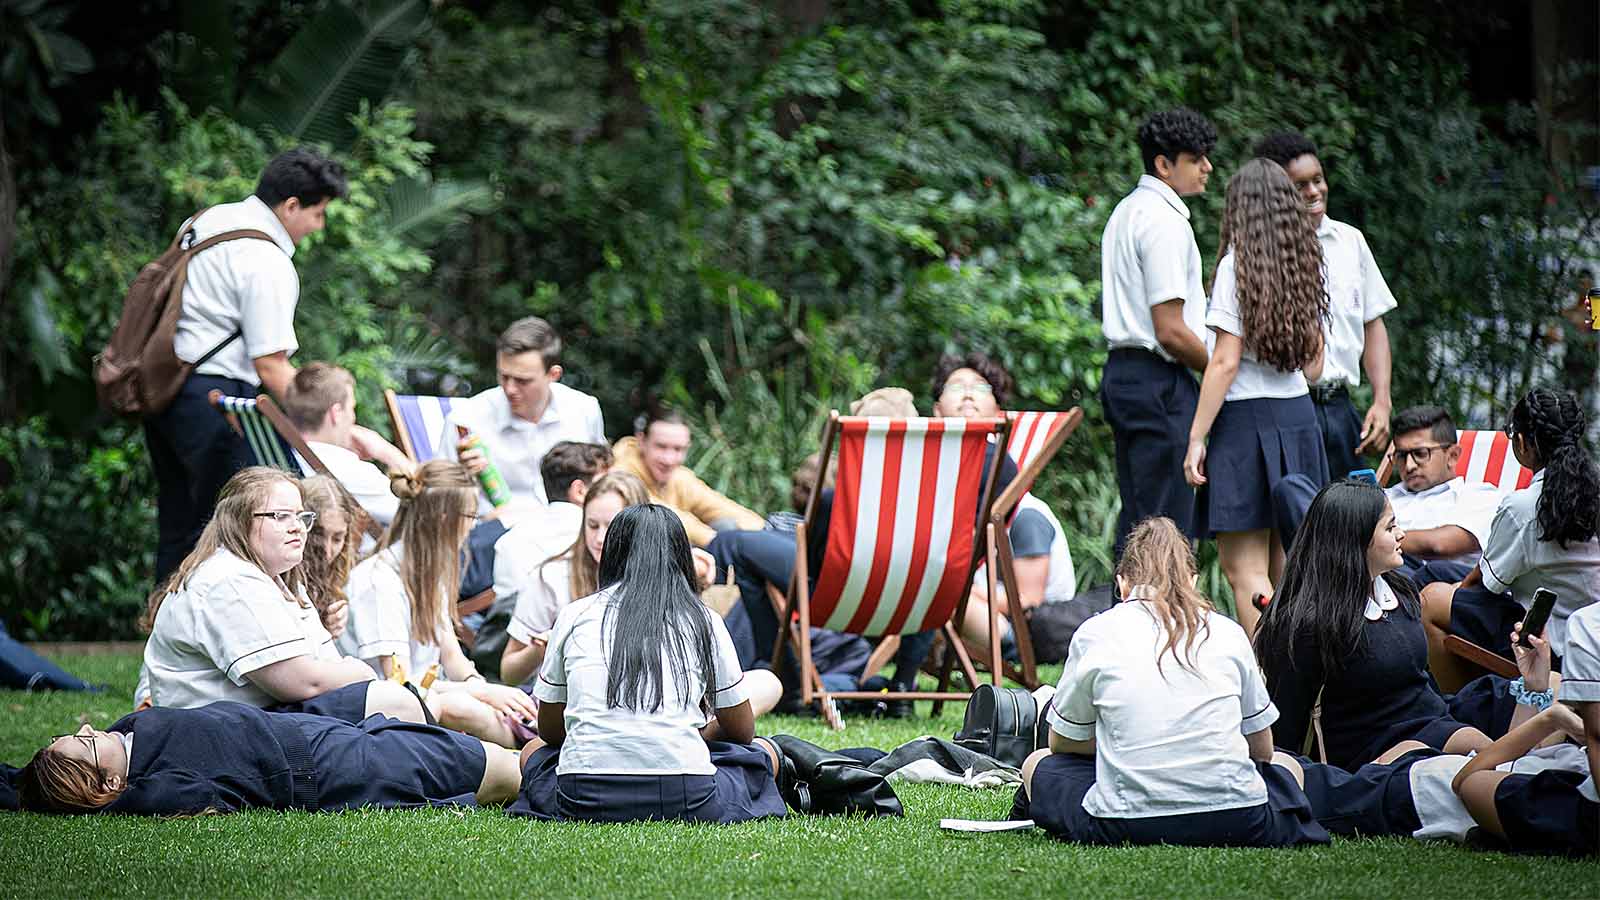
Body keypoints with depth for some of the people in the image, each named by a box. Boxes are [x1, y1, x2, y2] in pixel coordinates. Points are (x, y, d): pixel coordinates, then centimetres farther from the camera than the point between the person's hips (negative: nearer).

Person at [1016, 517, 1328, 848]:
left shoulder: (1095, 633, 6)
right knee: (1285, 767, 34)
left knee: (1040, 765, 28)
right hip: (1235, 825, 0)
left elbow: (1061, 743, 18)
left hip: (1127, 826, 0)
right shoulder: (1228, 633, 10)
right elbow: (1261, 749, 18)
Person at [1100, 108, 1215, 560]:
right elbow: (1171, 332, -17)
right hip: (1159, 381, -10)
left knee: (1136, 520, 12)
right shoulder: (1164, 221, -14)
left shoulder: (1128, 211, 18)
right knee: (1168, 522, -10)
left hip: (1122, 371, 10)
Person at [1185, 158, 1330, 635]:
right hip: (1300, 417, 7)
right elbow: (1314, 364, 15)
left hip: (1247, 418, -7)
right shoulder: (1304, 266, 9)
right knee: (1286, 567, 10)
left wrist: (1197, 437, -11)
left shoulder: (1238, 265, -9)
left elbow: (1226, 362, -13)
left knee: (1243, 567, -6)